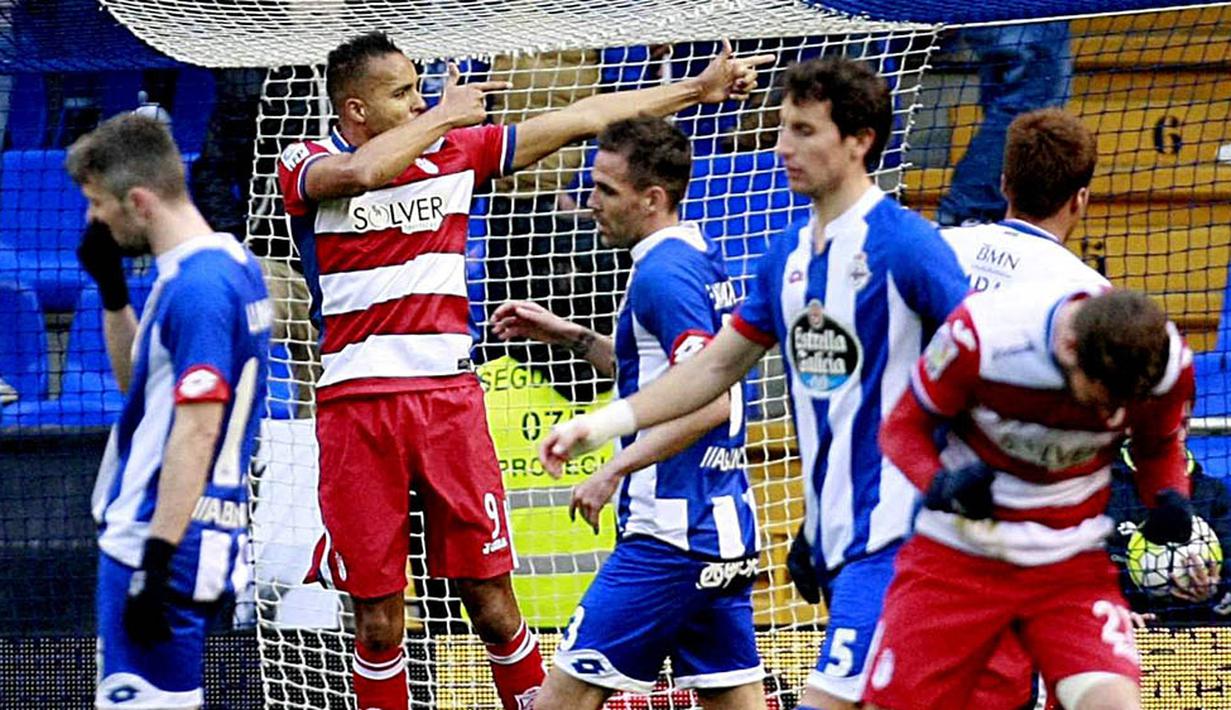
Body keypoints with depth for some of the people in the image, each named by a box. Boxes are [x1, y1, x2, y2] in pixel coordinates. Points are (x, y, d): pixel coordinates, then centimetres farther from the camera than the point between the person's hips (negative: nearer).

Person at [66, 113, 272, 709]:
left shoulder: (195, 287, -18)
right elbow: (136, 380, 26)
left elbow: (197, 430, -23)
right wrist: (111, 289, 12)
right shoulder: (231, 264, 13)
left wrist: (157, 561, -24)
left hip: (162, 543, -10)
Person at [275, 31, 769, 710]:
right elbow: (362, 173, -27)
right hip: (355, 406, -3)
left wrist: (698, 88, 16)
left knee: (492, 602, 0)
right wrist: (442, 115, -14)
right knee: (378, 620, 0)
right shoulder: (306, 165, -3)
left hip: (450, 398, 3)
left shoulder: (455, 151, 10)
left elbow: (580, 118, 14)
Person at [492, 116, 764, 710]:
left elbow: (709, 400, -23)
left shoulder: (663, 272, -14)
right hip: (726, 527, 10)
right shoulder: (703, 260, 15)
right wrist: (569, 335, 23)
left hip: (672, 534, -10)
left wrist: (616, 469, -21)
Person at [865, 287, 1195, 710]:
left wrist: (1171, 499, -14)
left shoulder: (1168, 362, -15)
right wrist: (941, 485, -28)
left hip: (1072, 563, 1)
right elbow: (902, 427, -8)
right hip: (957, 555, -1)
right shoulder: (979, 335, -24)